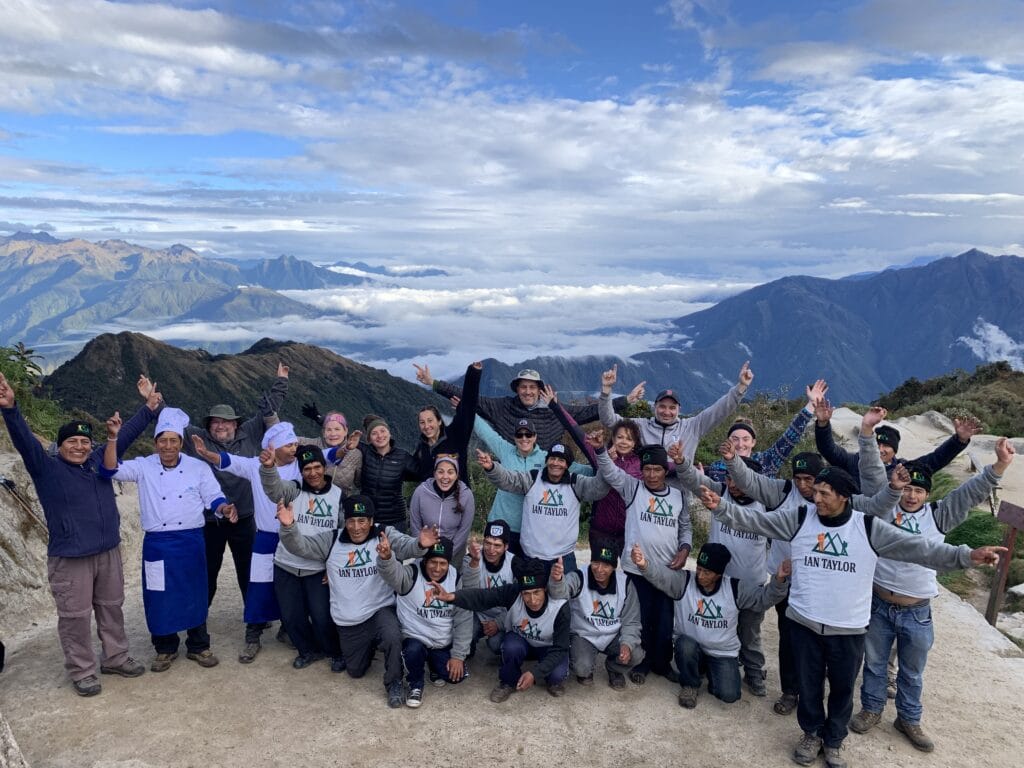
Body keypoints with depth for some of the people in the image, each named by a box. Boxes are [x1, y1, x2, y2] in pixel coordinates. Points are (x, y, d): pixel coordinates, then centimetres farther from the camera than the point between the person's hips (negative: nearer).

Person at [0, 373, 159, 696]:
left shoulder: (100, 460, 5)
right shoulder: (47, 468, -7)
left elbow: (126, 434, 11)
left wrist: (149, 406, 7)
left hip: (108, 552, 5)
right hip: (69, 559, -5)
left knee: (111, 608, 16)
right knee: (76, 616, 3)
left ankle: (115, 658, 32)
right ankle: (82, 672, 17)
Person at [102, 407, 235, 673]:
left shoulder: (199, 467, 2)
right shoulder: (143, 467, 3)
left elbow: (213, 497, 2)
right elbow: (111, 469, -9)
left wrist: (225, 508, -20)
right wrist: (114, 437, -21)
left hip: (191, 541, 0)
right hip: (157, 544, 0)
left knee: (194, 594, 8)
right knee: (159, 597, 7)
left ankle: (198, 646, 23)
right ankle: (165, 648, 25)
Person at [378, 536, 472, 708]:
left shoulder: (456, 579, -7)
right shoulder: (411, 574, -17)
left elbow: (464, 620, -3)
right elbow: (392, 573, -43)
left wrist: (458, 655, -8)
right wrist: (386, 558, -67)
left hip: (444, 643, 3)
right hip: (415, 638, -3)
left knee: (457, 676, -12)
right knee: (414, 650, -34)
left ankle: (434, 664, 23)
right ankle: (415, 685, -1)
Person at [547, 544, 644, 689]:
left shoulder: (625, 583, -10)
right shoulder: (579, 578, -20)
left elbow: (631, 621, -3)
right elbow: (560, 591, -43)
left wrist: (627, 643, -22)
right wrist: (557, 580, -68)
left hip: (613, 636, 3)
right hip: (584, 635, -2)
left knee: (636, 655, -23)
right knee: (582, 668, -28)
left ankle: (615, 669, 13)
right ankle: (585, 671, 13)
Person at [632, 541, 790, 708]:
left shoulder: (736, 588, -8)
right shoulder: (684, 581, -13)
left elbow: (764, 597, -9)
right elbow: (661, 575, -30)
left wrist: (779, 581, -30)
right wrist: (644, 564, -53)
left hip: (724, 654, 1)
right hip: (690, 649, -1)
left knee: (729, 694, -18)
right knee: (685, 644, -35)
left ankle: (710, 674, 18)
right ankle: (690, 684, -4)